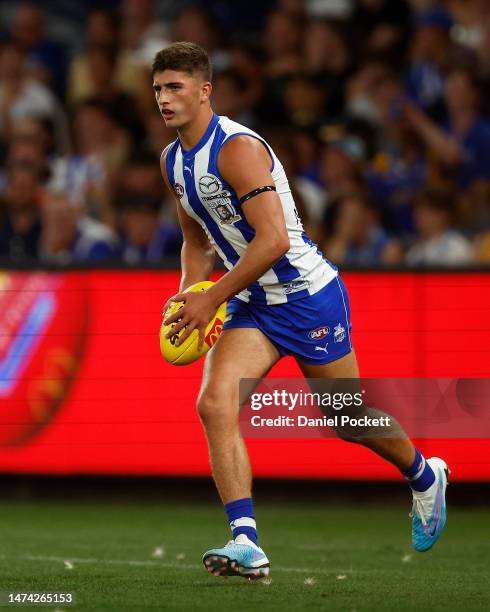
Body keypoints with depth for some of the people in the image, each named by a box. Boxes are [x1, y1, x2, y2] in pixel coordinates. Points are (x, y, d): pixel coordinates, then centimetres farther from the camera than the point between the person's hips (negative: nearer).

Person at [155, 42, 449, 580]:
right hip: (252, 306, 7)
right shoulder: (173, 162, 5)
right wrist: (186, 297, 2)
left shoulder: (238, 148, -22)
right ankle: (246, 542, -22)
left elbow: (274, 239, -29)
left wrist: (211, 299, -26)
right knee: (214, 404, -18)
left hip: (308, 296, -7)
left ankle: (424, 478, 39)